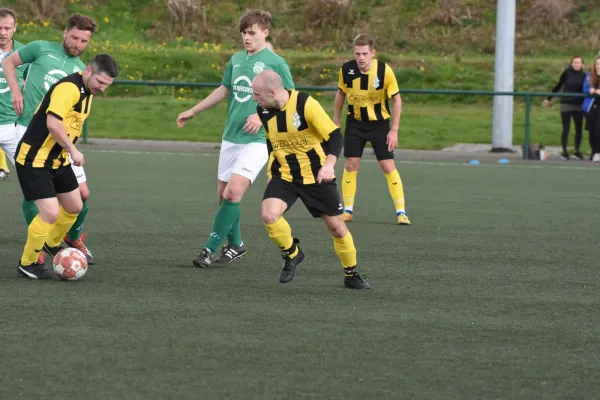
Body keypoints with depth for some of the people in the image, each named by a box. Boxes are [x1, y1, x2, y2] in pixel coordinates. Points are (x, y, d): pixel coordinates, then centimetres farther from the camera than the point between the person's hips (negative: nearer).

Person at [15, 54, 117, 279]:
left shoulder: (87, 92, 9)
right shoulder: (69, 88, -23)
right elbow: (53, 123, -32)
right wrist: (72, 149, -24)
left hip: (58, 159, 10)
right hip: (34, 160, -10)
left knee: (74, 207, 18)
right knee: (50, 213, -16)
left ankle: (51, 244, 43)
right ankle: (27, 264, 3)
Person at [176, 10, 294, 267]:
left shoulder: (275, 63, -8)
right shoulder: (236, 60, 10)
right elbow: (224, 90, 24)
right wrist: (193, 111, 28)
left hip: (256, 140, -7)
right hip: (231, 137, 7)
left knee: (234, 191, -18)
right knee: (224, 193, 10)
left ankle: (210, 249, -12)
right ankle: (235, 244, 28)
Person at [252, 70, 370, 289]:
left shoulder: (306, 104, -22)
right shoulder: (263, 110, -5)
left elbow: (335, 135, -20)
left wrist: (329, 164, -35)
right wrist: (272, 166, 14)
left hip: (316, 175, -3)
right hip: (283, 175, 3)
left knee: (337, 227, 4)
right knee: (269, 215, -23)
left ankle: (352, 275, 26)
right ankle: (292, 254, 4)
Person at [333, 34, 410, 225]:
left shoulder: (385, 71, -21)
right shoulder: (346, 70, -13)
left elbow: (396, 99, -12)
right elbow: (341, 93, 5)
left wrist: (394, 130, -14)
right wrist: (336, 121, 9)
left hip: (379, 123, -2)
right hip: (355, 122, 2)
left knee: (388, 166, -5)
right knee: (351, 164, -2)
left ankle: (401, 212, 1)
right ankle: (347, 210, 9)